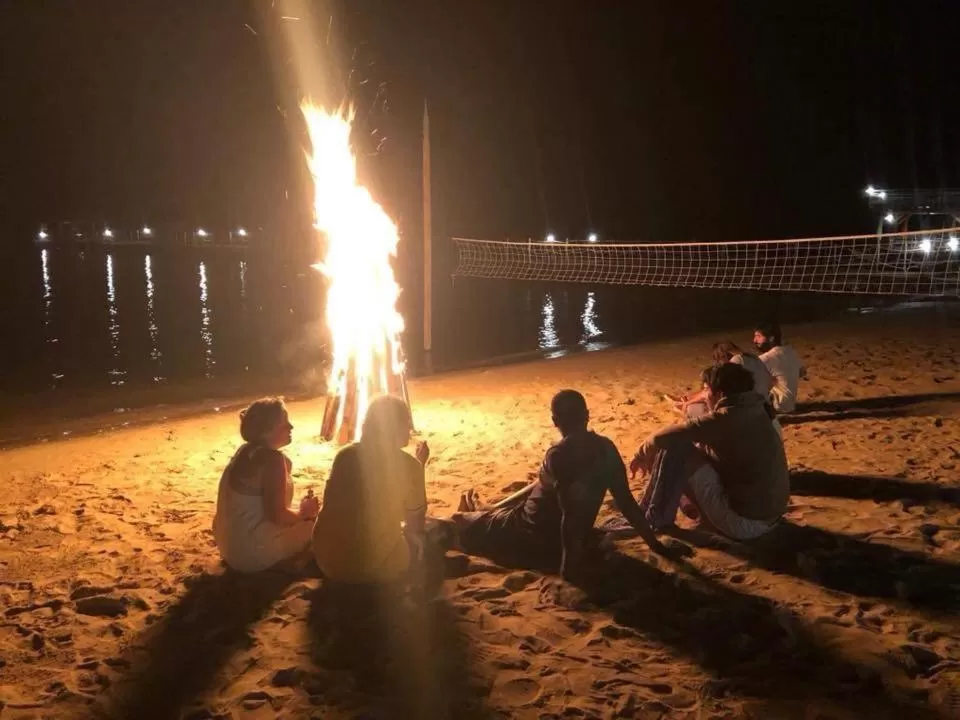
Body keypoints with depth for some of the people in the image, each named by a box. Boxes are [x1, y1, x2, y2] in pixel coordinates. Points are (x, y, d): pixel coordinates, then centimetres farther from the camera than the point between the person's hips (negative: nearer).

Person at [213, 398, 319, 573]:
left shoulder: (245, 451, 8)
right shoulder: (272, 459, -21)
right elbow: (276, 514, -22)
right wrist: (303, 513, -4)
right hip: (253, 552, -9)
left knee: (301, 521, 24)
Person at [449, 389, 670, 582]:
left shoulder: (559, 455, -27)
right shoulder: (606, 448, -6)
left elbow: (572, 511, -34)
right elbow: (626, 501, -2)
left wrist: (569, 564, -30)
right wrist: (653, 542, 8)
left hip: (534, 541, -7)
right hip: (564, 541, 7)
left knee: (459, 521, 16)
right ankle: (482, 513, 61)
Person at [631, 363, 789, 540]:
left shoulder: (726, 418, -19)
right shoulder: (755, 412, 7)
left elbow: (664, 437, -14)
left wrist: (642, 455, 5)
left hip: (742, 522, -9)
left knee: (676, 448, -7)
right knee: (700, 447, 21)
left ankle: (655, 519, 7)